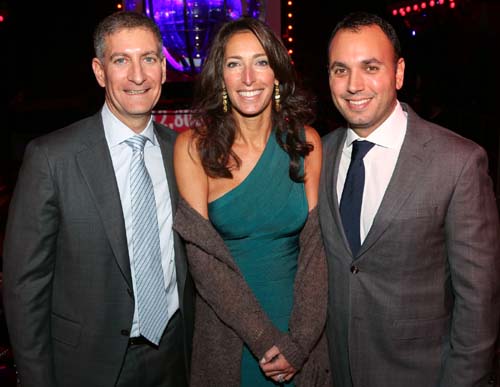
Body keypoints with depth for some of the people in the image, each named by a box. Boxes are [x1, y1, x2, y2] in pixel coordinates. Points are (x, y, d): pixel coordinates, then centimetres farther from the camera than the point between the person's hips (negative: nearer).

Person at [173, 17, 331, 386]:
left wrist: (299, 341, -13)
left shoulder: (306, 142, -5)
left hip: (299, 325, 2)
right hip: (225, 330, -2)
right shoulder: (194, 148, -12)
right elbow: (203, 258, -14)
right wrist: (264, 339, -17)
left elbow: (315, 246, -6)